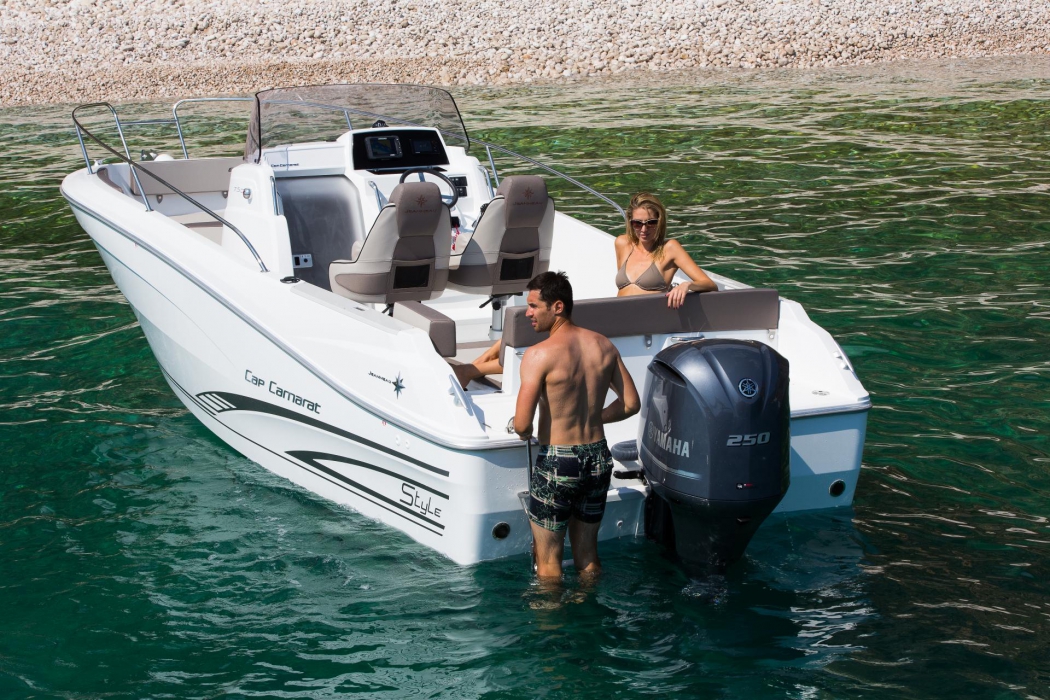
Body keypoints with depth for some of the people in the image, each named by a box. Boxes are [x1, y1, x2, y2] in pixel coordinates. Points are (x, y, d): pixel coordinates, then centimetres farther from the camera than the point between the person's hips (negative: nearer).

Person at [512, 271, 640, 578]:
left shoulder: (539, 354, -18)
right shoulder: (603, 346, 1)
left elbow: (522, 425, -21)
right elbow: (630, 403, 8)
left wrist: (524, 432, 2)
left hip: (557, 462, -6)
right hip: (598, 458, 6)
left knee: (548, 559, 10)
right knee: (587, 553, 22)